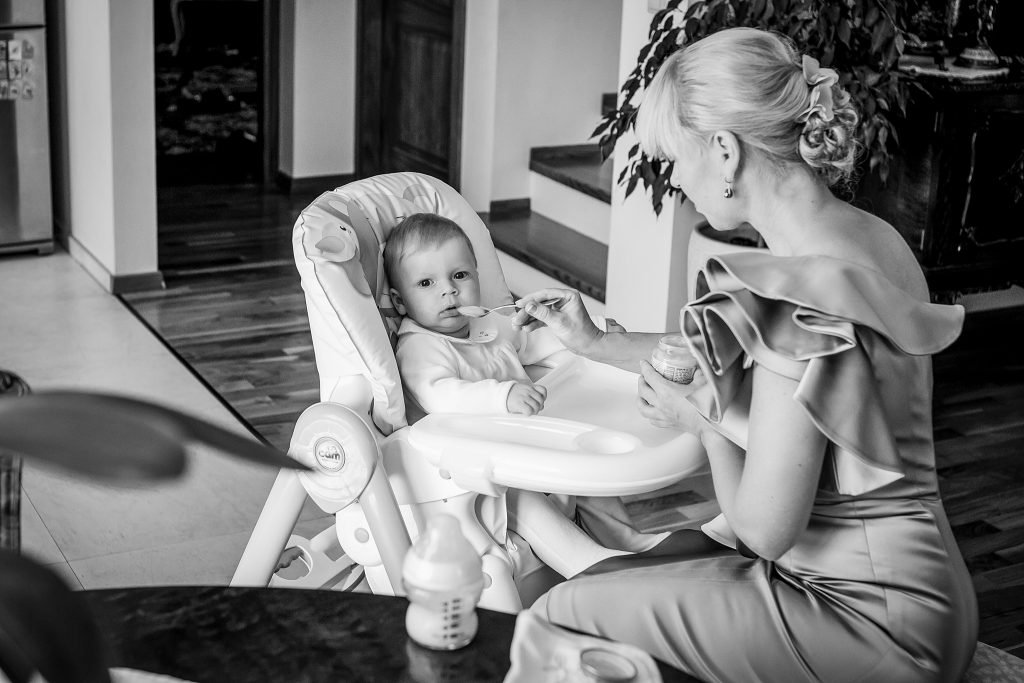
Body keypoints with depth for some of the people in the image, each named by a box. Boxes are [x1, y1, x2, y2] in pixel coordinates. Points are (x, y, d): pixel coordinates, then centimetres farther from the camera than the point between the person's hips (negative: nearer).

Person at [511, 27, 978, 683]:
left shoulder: (803, 299, -27)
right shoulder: (859, 236, 4)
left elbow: (762, 529, -21)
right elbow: (730, 360, 22)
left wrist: (706, 418, -5)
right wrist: (596, 342, 24)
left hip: (869, 617, -10)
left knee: (565, 613, -8)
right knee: (604, 577, 17)